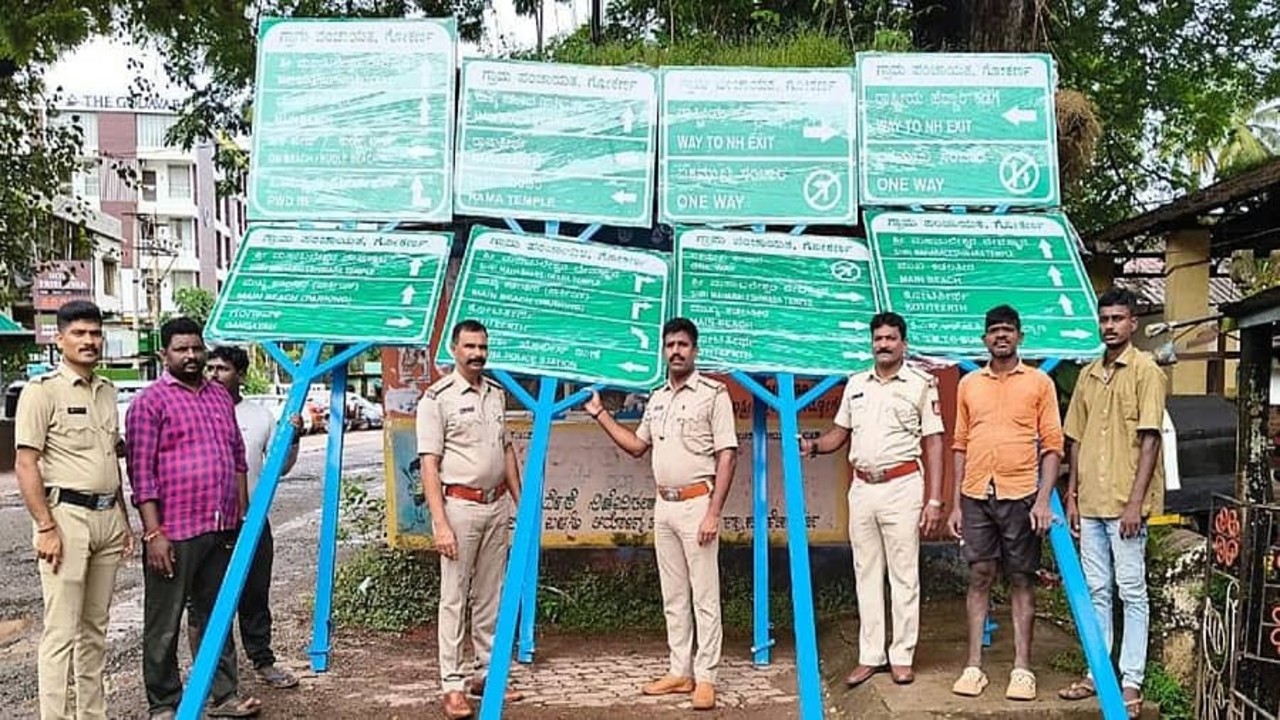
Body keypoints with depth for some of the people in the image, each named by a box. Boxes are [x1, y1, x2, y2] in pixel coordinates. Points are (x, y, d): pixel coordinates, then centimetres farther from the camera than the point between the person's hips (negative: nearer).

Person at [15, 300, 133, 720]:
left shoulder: (107, 392, 15)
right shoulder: (42, 391, -6)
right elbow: (26, 466, -10)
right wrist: (46, 528, -16)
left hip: (107, 516, 7)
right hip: (66, 514, -7)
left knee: (95, 627, 12)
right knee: (62, 630, -6)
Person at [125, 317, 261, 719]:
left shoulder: (221, 397, 14)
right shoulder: (150, 402, -5)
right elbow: (141, 471, -11)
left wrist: (242, 516, 15)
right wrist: (153, 532, -16)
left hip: (222, 531, 6)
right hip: (174, 533, -6)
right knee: (164, 626, 4)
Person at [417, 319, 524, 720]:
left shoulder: (497, 393, 10)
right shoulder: (437, 398, -8)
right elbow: (429, 465, -11)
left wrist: (520, 503, 13)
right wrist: (440, 523, -17)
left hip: (497, 505, 6)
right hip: (460, 506, -6)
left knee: (490, 595, 12)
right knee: (454, 597, 0)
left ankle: (484, 672, 23)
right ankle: (452, 685, 6)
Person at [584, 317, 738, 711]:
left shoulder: (713, 393, -7)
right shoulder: (657, 398, 14)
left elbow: (727, 455, -11)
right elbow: (636, 446, 25)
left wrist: (713, 513, -17)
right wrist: (600, 414, 18)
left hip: (697, 504, -7)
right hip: (664, 506, 7)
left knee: (704, 596, -2)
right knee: (673, 597, 12)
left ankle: (705, 678, 5)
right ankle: (679, 672, 20)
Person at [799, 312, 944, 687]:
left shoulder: (921, 384, -2)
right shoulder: (856, 383, 12)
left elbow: (933, 443, -5)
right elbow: (841, 431, 17)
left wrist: (934, 500, -11)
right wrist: (813, 446, -5)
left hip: (901, 487, -5)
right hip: (861, 488, 5)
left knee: (904, 574, 2)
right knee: (866, 574, 9)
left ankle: (902, 656, 11)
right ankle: (870, 655, 16)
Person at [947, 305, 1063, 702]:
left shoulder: (1039, 382, 3)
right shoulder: (969, 384, 11)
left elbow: (1052, 445, 0)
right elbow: (961, 446, 12)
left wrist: (1043, 500, -10)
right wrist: (956, 504, 8)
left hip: (1021, 495, -2)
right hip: (976, 495, 2)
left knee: (1021, 580, 4)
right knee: (979, 577, 5)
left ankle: (1022, 669, 11)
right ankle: (974, 666, 10)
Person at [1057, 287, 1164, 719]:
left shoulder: (1145, 371, -5)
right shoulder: (1088, 375, 14)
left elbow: (1149, 440, -11)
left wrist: (1135, 503, -16)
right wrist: (1071, 496, 11)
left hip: (1125, 503, -6)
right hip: (1090, 502, 6)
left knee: (1132, 592, 0)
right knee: (1095, 591, 12)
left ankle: (1131, 682, 6)